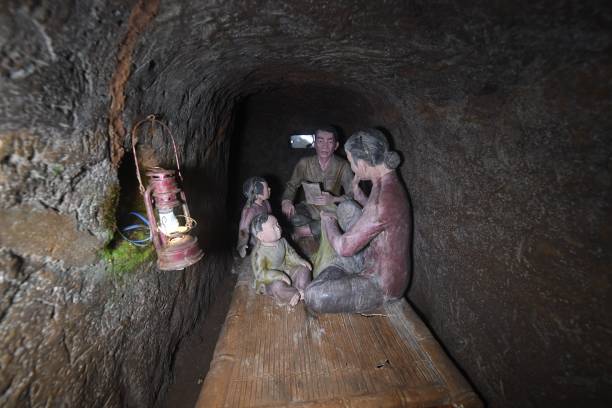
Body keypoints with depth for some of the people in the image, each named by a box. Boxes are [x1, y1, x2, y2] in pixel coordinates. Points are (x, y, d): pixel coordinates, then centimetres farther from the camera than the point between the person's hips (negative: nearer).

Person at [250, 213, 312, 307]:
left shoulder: (281, 241, -8)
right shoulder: (259, 253, -30)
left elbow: (290, 253, 8)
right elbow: (260, 274, -31)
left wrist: (300, 261, -7)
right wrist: (279, 276, -37)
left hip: (285, 270, 7)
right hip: (268, 280, -6)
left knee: (304, 269, -3)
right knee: (277, 286, -36)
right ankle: (296, 294, -13)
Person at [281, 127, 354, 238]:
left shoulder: (342, 166, -11)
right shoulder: (304, 163, -4)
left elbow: (353, 195, -15)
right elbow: (292, 186, 3)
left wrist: (334, 199, -35)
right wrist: (286, 201, -20)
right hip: (309, 208, 0)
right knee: (293, 216, -30)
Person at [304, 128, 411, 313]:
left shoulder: (383, 198, -33)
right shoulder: (390, 183, 0)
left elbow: (343, 247, -27)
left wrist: (328, 220, -8)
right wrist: (357, 193, 7)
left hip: (382, 285, -9)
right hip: (385, 273, 9)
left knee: (314, 296, -20)